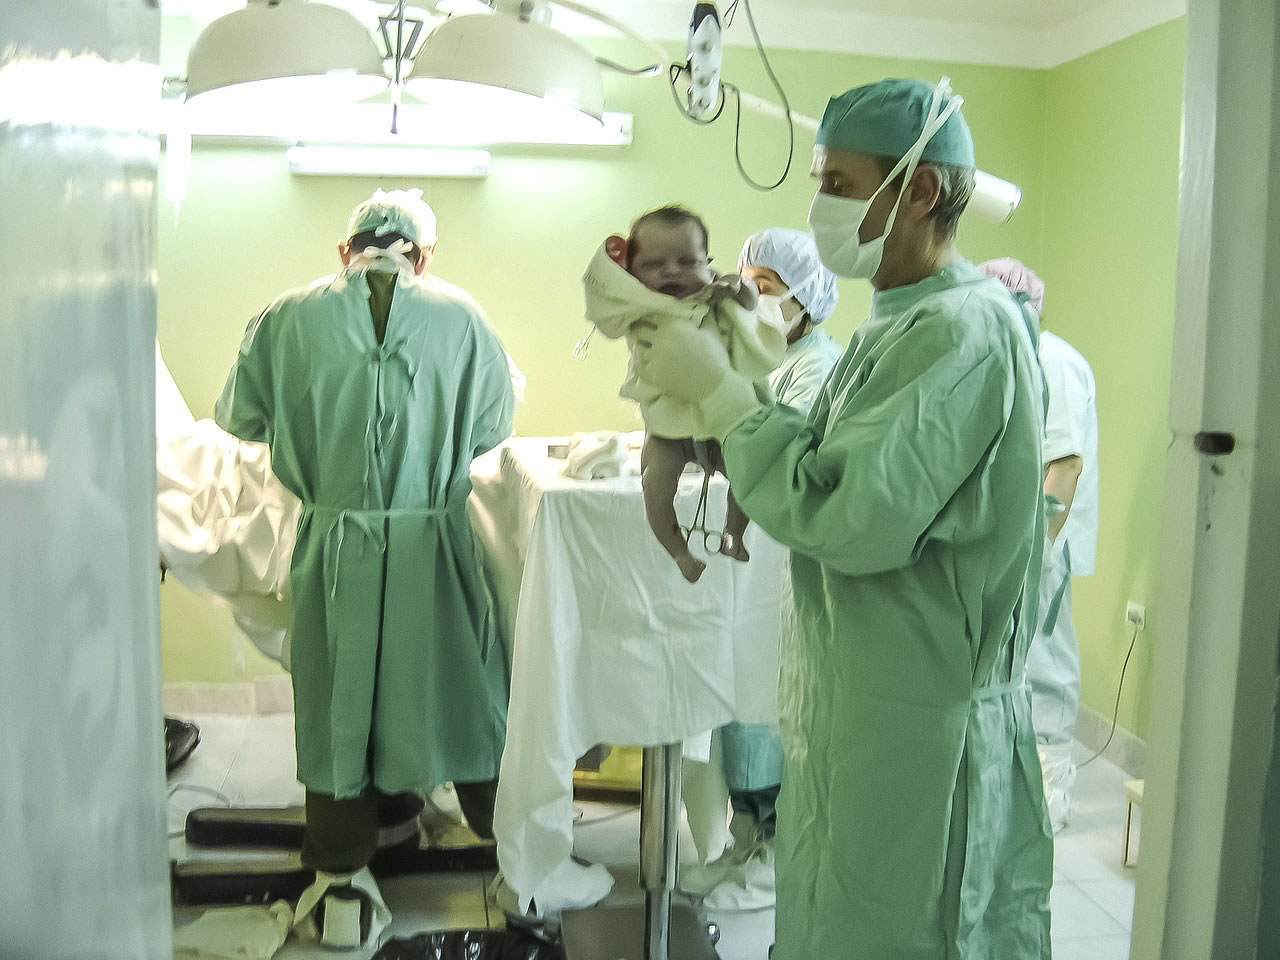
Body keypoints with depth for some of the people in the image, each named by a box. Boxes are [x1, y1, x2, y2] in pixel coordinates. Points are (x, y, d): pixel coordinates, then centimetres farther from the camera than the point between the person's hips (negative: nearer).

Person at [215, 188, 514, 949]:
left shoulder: (290, 318, -4)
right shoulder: (460, 319, -6)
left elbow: (240, 417, 8)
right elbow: (495, 428, 4)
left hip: (334, 548, 0)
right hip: (432, 543, 0)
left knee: (337, 704, 14)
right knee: (459, 691, 14)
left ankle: (342, 885, 23)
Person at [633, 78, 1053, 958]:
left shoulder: (964, 330, -21)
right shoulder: (905, 323, 10)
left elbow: (848, 515, -27)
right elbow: (832, 469, 10)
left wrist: (721, 392, -18)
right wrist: (712, 391, -1)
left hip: (915, 721, -9)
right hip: (861, 697, 9)